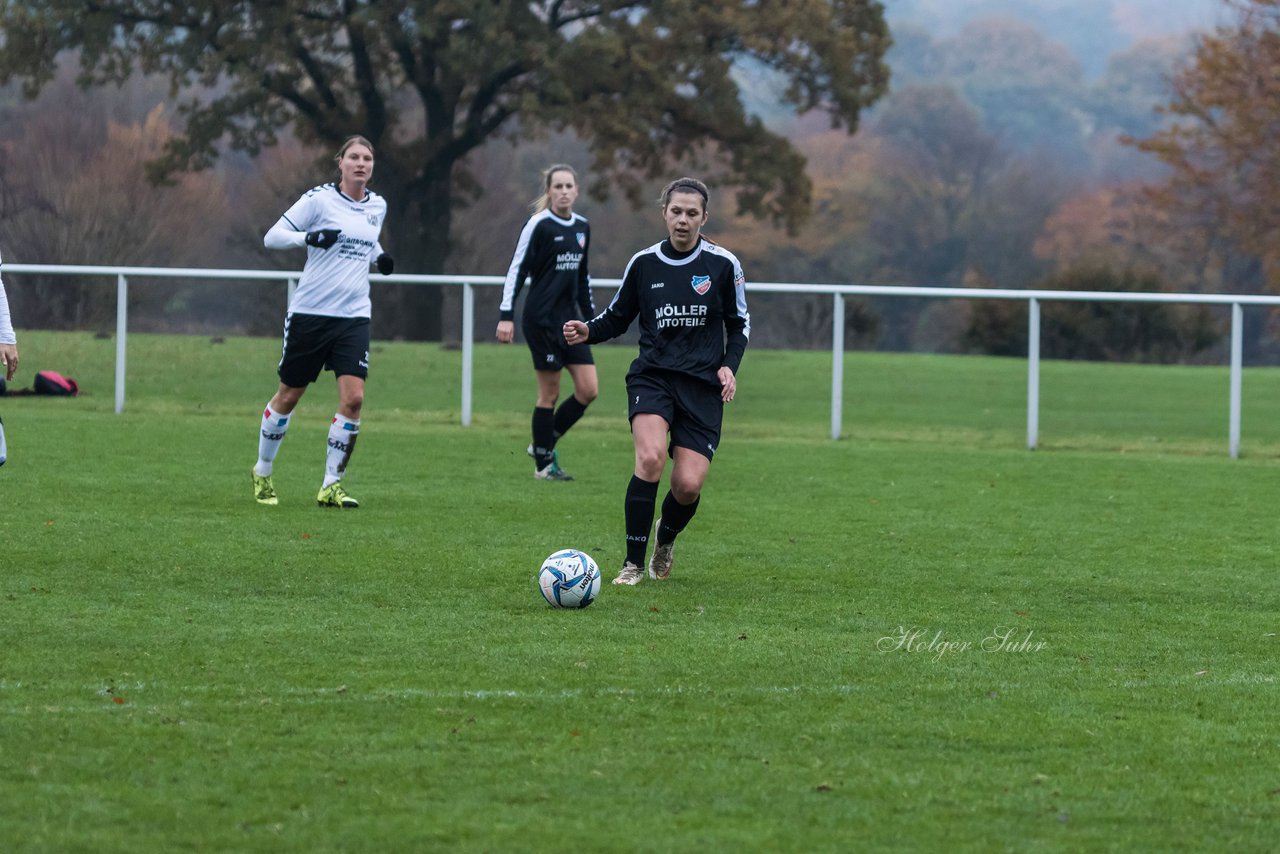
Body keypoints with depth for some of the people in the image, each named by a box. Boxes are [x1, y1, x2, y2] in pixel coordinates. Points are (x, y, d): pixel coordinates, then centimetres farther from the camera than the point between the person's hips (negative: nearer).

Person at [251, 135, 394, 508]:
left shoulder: (377, 206, 9)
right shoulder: (320, 199, -7)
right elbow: (272, 237, -8)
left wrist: (380, 257, 7)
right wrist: (310, 237, -25)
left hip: (354, 316, 4)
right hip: (310, 312, -4)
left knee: (353, 398, -12)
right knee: (288, 396, 7)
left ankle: (332, 485, -3)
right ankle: (262, 472, 28)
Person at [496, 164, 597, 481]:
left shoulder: (582, 227, 11)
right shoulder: (539, 225, -9)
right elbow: (517, 270, -11)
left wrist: (590, 315, 21)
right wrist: (506, 315, -16)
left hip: (569, 318, 7)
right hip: (542, 318, -7)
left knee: (589, 390, 1)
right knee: (550, 393, -2)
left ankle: (544, 444, 17)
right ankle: (543, 464, 9)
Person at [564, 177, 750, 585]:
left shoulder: (723, 265, 1)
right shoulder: (643, 263, 4)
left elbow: (739, 324, 12)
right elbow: (617, 317, 15)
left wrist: (729, 365, -5)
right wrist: (588, 331, -6)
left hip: (703, 386, 0)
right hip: (652, 377, 0)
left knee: (688, 485, -10)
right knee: (651, 458, -27)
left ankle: (666, 537, 27)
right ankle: (633, 562, -16)